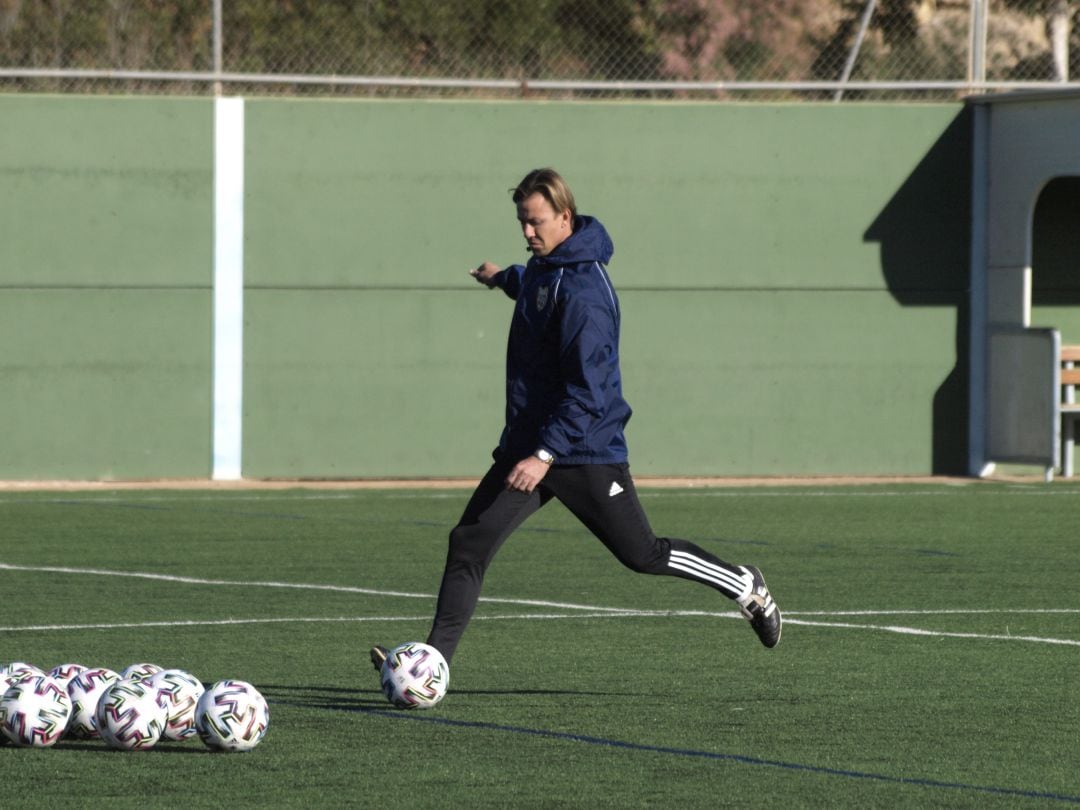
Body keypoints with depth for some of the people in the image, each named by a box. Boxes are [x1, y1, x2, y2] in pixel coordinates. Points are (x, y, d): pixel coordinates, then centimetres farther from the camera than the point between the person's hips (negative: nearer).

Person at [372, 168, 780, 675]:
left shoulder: (582, 290, -21)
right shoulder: (544, 267, 7)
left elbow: (587, 389, -25)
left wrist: (546, 455, -31)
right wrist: (504, 278, 55)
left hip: (585, 450, -8)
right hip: (528, 443, 8)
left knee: (642, 555, 3)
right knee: (468, 543, -7)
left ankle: (746, 587, 24)